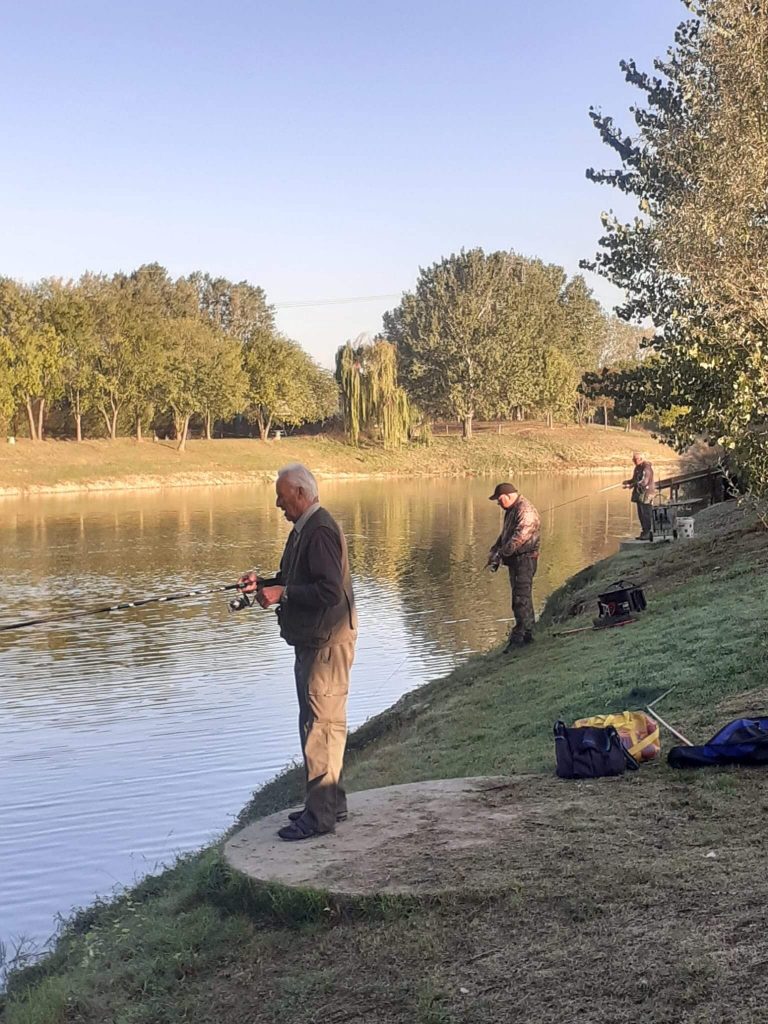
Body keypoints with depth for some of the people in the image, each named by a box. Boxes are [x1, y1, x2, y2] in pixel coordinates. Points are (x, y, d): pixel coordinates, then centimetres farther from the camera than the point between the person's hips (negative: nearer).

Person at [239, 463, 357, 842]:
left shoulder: (320, 532, -18)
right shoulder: (304, 529, 15)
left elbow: (330, 590, -26)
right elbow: (297, 581, 22)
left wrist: (282, 593, -19)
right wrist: (264, 582, 5)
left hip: (327, 644, -11)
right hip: (312, 642, 11)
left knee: (322, 725, -7)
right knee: (320, 723, 17)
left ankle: (320, 814, -3)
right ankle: (331, 803, 27)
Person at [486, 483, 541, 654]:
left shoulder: (526, 511, -17)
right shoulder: (511, 511, 17)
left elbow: (519, 537, -26)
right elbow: (504, 535, 22)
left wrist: (501, 553, -23)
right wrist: (494, 551, 8)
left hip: (525, 559, -10)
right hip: (515, 560, 10)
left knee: (521, 598, -12)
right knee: (523, 597, 14)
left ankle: (519, 636, -13)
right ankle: (527, 634, 21)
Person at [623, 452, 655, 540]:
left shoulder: (647, 467, -15)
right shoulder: (638, 467, 14)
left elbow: (643, 482, -24)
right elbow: (635, 479, 21)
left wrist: (630, 485, -24)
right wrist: (628, 482, 0)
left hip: (645, 494, -10)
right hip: (639, 494, 10)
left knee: (646, 514, -7)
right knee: (641, 515, 11)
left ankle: (648, 534, -4)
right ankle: (644, 533, 17)